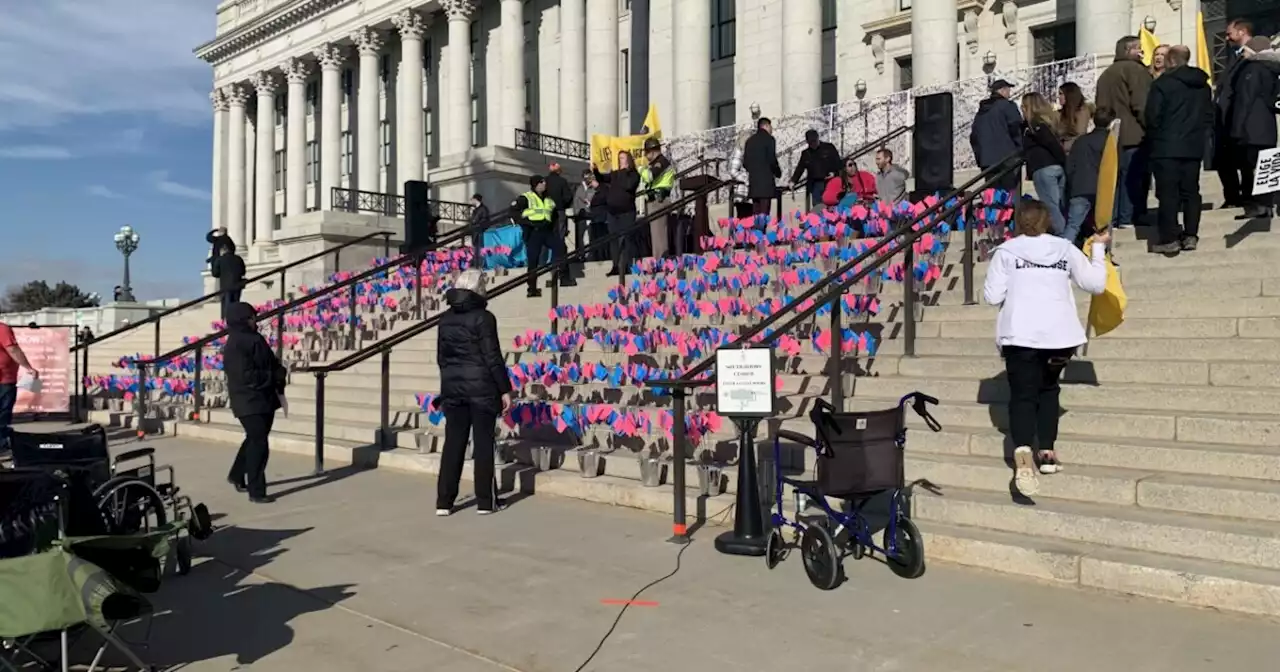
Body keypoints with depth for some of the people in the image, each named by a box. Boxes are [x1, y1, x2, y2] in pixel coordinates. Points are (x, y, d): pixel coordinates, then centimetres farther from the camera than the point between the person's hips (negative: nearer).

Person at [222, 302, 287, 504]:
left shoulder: (255, 339, 11)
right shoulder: (235, 346, -16)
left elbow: (271, 362, 15)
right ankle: (256, 491, 1)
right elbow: (247, 376, -23)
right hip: (249, 402, -9)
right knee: (259, 444, -7)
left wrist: (280, 373, -5)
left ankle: (237, 475, 43)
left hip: (264, 399, 9)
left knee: (255, 440, 22)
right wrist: (275, 376, -17)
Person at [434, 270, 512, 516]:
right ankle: (486, 501, 9)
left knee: (453, 443, 9)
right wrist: (505, 389, -8)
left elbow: (441, 357, 12)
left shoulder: (445, 319, 7)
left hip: (452, 387, 5)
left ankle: (444, 501, 10)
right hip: (482, 387, -5)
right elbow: (493, 357, -13)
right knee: (483, 443, 3)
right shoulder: (483, 318, -11)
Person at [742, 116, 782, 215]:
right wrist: (778, 172, 5)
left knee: (755, 212, 7)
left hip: (753, 180, 6)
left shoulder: (750, 140, 14)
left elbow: (745, 162, 13)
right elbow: (772, 160, -11)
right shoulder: (769, 139, -4)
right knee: (764, 212, -9)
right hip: (766, 180, -6)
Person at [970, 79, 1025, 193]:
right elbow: (1017, 130, -8)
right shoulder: (1007, 106, -1)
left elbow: (974, 137, 19)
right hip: (1007, 159, -6)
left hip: (987, 162, 6)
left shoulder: (981, 111, 19)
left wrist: (981, 158, 19)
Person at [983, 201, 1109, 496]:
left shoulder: (1006, 251, 3)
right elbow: (1096, 284, 15)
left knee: (1022, 394, -2)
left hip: (1020, 334, -2)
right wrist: (1099, 249, 27)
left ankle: (1022, 450, -27)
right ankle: (1047, 451, 20)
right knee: (1048, 389, 23)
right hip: (1059, 333, 3)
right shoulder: (1065, 248, 9)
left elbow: (992, 296, -1)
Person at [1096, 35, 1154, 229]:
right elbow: (1142, 105, -15)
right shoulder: (1135, 70, -6)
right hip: (1132, 135, -8)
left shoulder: (1106, 73, 19)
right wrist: (1149, 129, -9)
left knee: (1114, 177, 9)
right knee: (1132, 178, -6)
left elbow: (1100, 106, 20)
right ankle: (1128, 219, -7)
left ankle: (1110, 219, 8)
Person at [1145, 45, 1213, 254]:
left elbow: (1153, 116, -11)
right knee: (1191, 191, 11)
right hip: (1194, 146, 6)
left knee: (1168, 193, -5)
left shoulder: (1162, 83, -10)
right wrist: (1200, 135, 20)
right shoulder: (1203, 84, 13)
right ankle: (1190, 236, 11)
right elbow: (1209, 115, 14)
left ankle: (1169, 239, -7)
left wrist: (1154, 138, 4)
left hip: (1167, 147, -6)